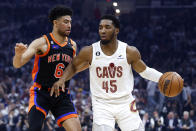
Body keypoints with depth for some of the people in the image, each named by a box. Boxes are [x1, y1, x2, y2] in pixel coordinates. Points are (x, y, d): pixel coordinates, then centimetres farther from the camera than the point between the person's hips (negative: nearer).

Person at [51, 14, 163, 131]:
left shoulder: (130, 52, -5)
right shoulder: (89, 52, -5)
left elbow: (145, 71, 9)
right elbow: (73, 67, 11)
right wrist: (61, 80, -5)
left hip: (125, 104, 1)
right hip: (101, 105, -1)